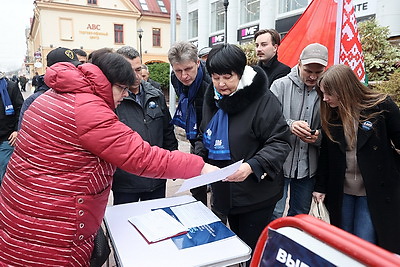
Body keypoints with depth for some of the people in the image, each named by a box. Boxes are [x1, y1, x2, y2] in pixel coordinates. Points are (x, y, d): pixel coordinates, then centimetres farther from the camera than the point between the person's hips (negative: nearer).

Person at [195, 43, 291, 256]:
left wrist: (252, 166, -33)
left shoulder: (263, 100, -18)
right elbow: (205, 137, 14)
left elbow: (280, 143, -18)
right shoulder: (213, 97, 4)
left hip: (257, 195, -6)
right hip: (226, 191, 7)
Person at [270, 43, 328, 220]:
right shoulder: (281, 85, -5)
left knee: (300, 215, 19)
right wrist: (289, 125, -31)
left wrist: (319, 137, -13)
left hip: (308, 165, 4)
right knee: (274, 215, 4)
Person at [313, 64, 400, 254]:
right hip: (340, 191, 4)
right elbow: (325, 153, 3)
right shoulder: (329, 114, -1)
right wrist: (320, 187, 3)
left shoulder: (382, 106, -12)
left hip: (376, 190, -3)